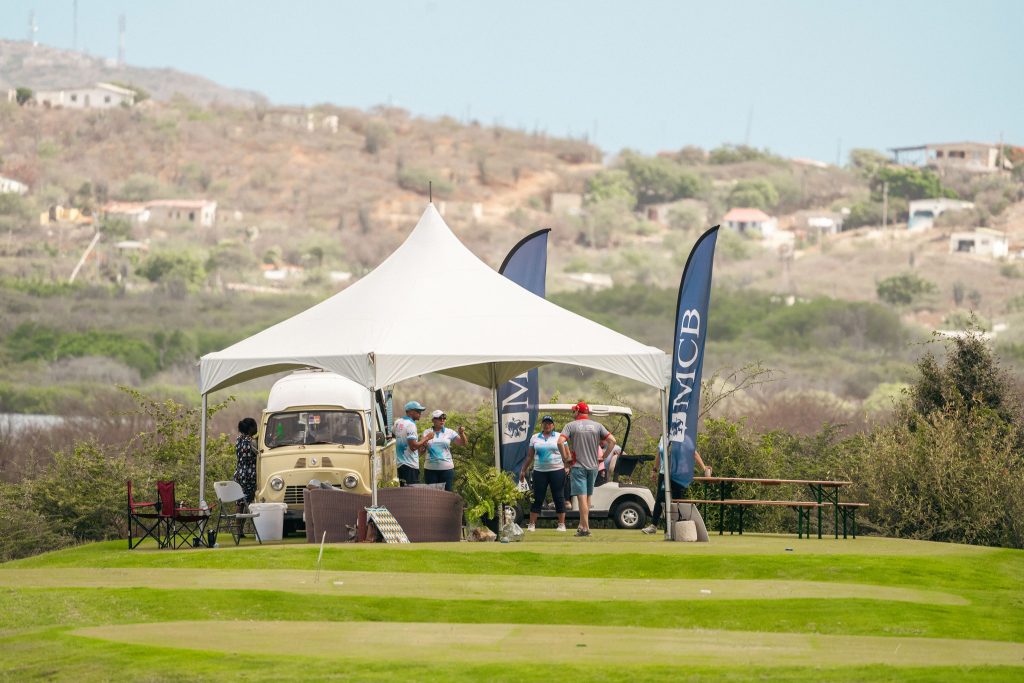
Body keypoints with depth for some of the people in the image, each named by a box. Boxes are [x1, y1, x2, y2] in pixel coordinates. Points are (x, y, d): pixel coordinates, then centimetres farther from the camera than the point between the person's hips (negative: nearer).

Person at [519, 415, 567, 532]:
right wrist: (523, 471, 13)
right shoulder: (535, 438, 12)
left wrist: (567, 467, -8)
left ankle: (561, 524, 5)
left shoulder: (559, 437, 6)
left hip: (557, 470, -2)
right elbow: (529, 456, 15)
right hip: (539, 471, 2)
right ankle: (532, 524, 3)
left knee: (558, 497, 0)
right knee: (537, 498, 1)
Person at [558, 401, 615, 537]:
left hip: (578, 465, -4)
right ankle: (582, 525, 19)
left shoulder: (571, 426, -3)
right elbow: (612, 440, -2)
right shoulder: (597, 426, 6)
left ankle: (585, 528, -14)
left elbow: (560, 442, -17)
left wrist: (566, 458, -6)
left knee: (582, 497, -7)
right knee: (588, 496, 15)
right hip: (593, 466, 4)